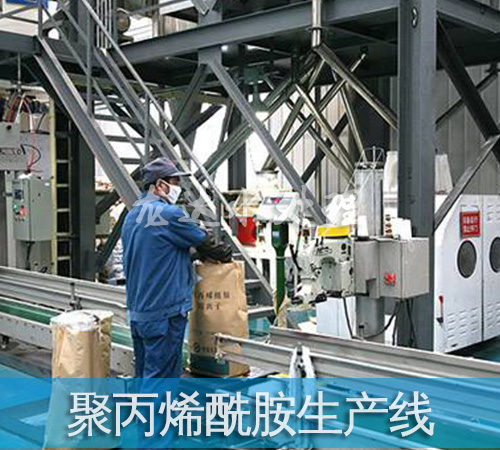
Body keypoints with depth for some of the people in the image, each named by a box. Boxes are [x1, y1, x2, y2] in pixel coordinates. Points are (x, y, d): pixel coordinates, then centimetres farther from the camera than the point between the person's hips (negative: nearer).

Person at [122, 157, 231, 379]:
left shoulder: (132, 215, 13)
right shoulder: (169, 213, -15)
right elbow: (203, 240, -5)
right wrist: (225, 255, 14)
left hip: (137, 311, 9)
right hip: (164, 313, -9)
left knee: (145, 374, 17)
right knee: (160, 376, -3)